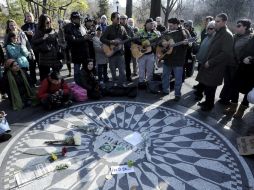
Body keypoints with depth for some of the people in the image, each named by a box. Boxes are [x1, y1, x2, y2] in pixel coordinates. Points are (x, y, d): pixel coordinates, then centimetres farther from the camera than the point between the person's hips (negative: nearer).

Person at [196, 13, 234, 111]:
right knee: (206, 85, 13)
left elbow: (226, 53, -21)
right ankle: (207, 101, 30)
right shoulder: (218, 33, 13)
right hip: (210, 64, 7)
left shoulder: (227, 35, -14)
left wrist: (210, 62, -18)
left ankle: (209, 105, 21)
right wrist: (207, 61, 7)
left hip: (215, 67, -7)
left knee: (210, 87, 3)